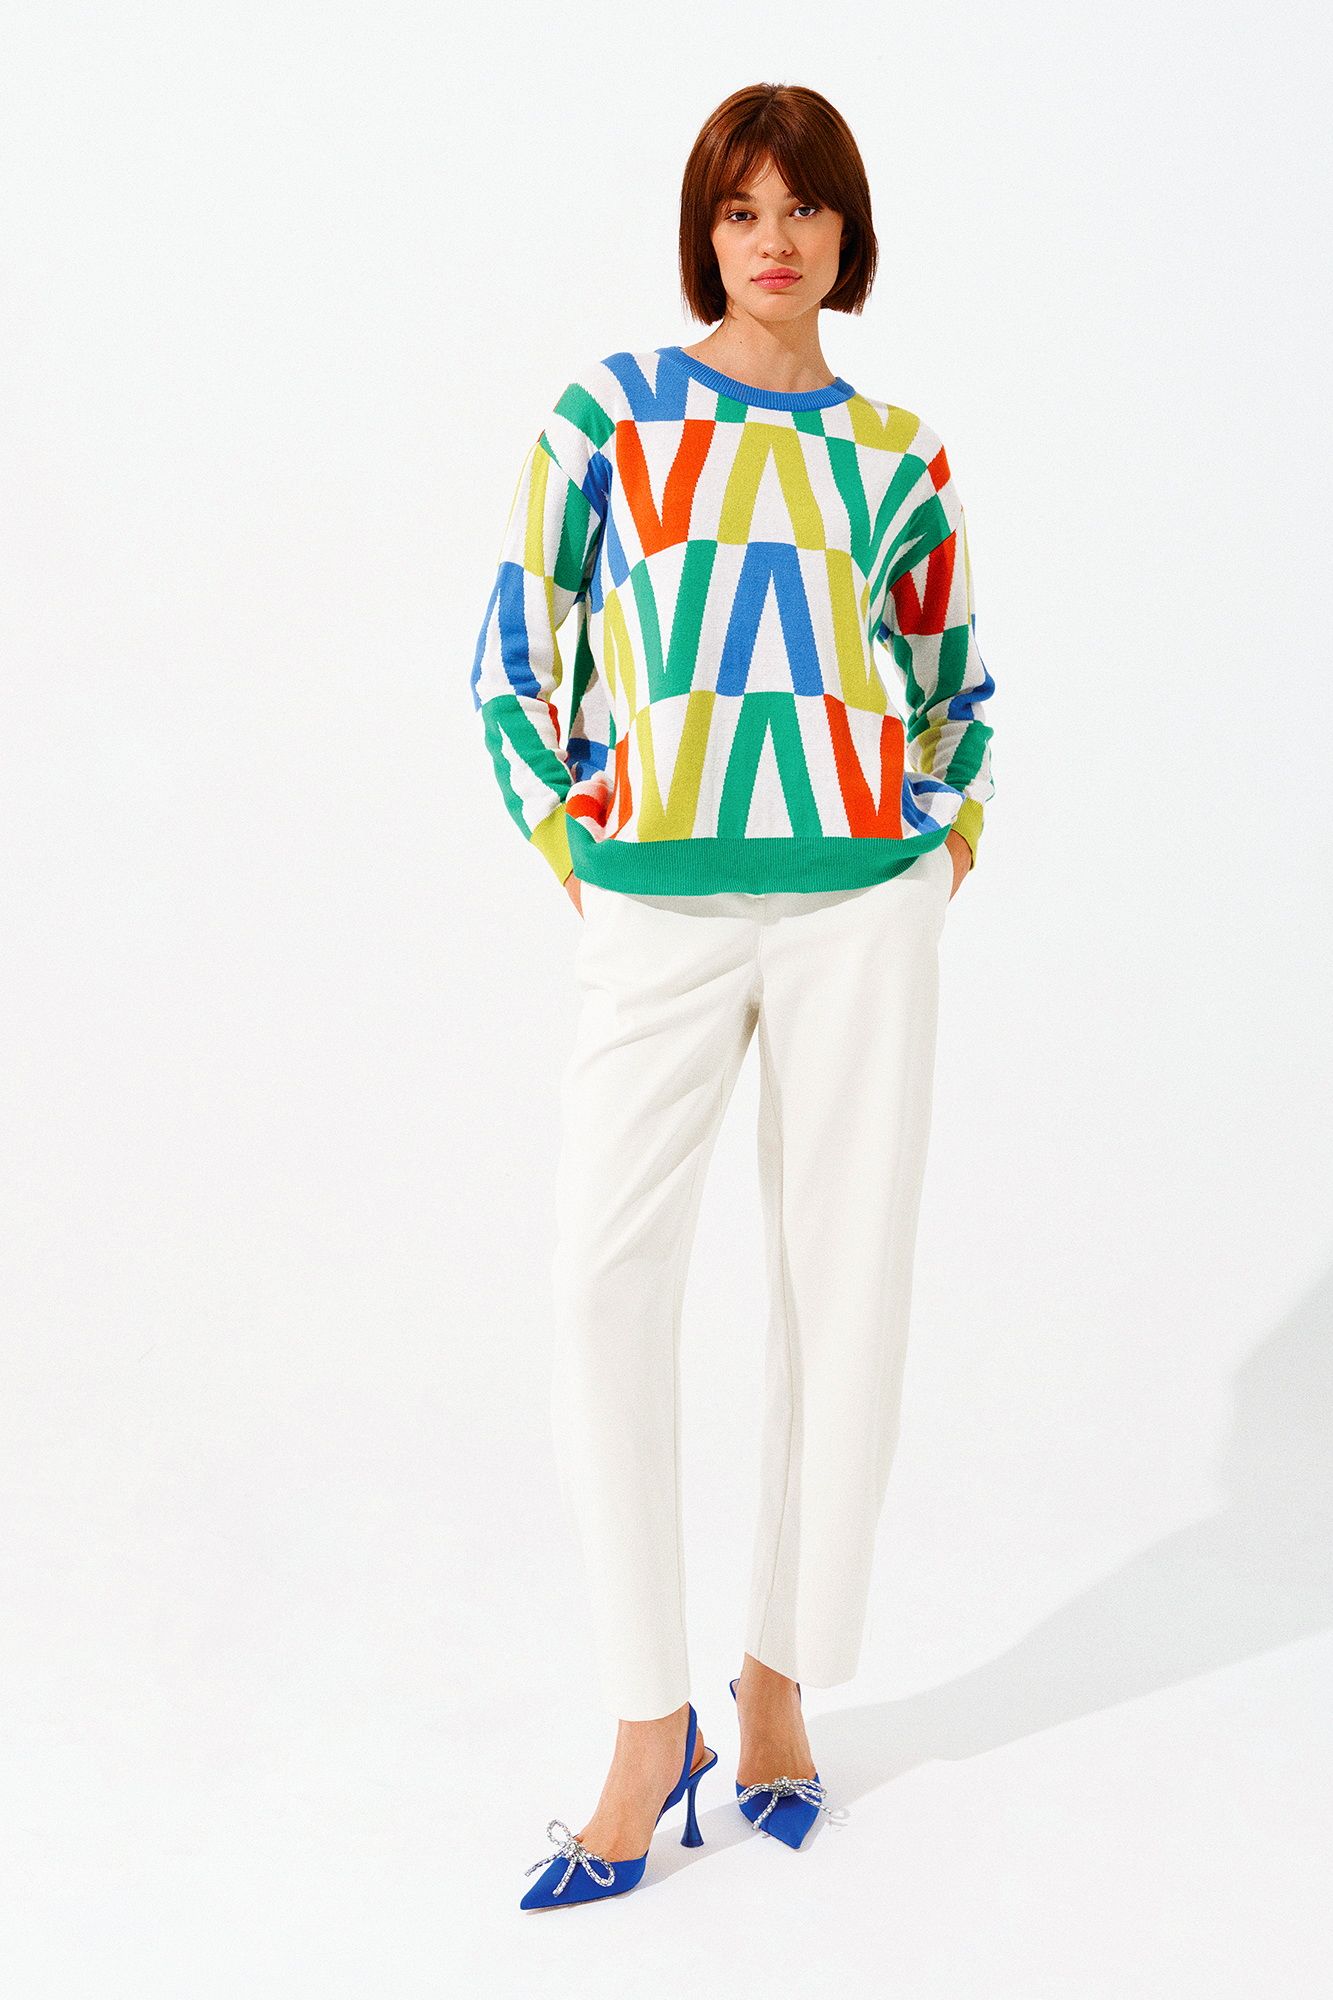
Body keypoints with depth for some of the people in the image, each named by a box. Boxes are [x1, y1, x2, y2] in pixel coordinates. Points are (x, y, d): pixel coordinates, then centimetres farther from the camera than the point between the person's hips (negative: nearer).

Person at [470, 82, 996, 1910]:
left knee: (845, 1289, 3)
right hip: (657, 917, -1)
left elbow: (955, 684, 22)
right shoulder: (609, 415, 4)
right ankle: (649, 1725, 1)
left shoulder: (899, 457, 10)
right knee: (607, 1288, -11)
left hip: (861, 908, 2)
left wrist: (940, 850, 9)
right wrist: (571, 849, -1)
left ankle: (781, 1682, 19)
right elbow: (514, 658, 6)